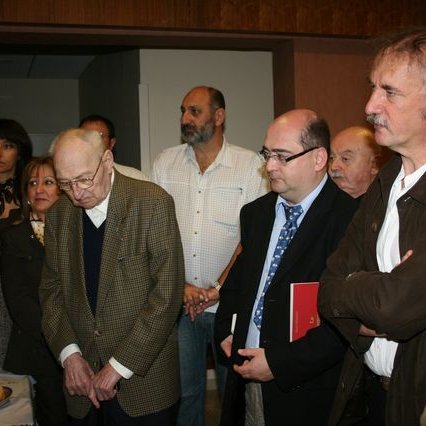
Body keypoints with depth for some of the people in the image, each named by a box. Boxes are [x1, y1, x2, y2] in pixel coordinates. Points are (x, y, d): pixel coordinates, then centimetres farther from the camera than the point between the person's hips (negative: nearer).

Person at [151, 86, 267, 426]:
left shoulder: (250, 165, -4)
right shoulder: (166, 163, 5)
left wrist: (218, 289, -13)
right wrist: (180, 286, -7)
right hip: (179, 304, 3)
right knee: (184, 392, 12)